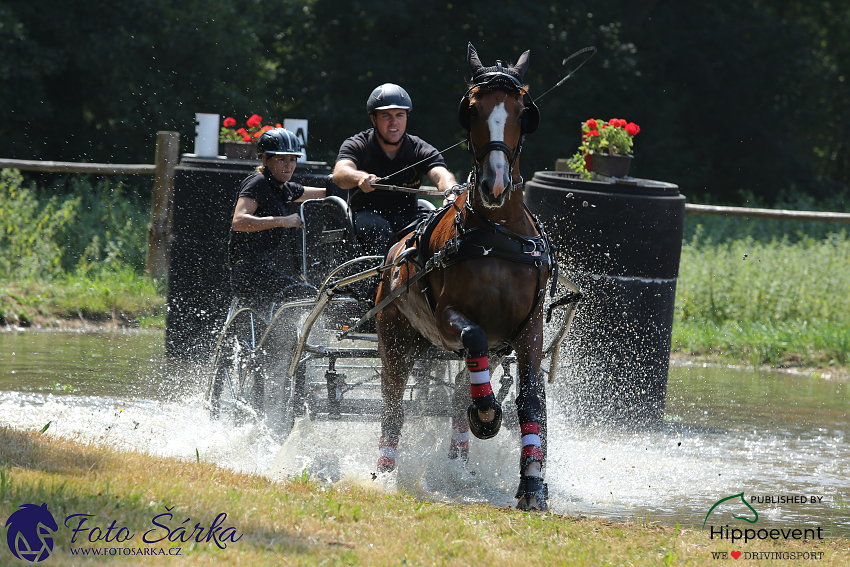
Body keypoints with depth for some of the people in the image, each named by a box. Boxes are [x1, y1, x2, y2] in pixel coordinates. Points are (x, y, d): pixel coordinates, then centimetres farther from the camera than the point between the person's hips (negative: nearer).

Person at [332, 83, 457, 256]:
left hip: (407, 217, 2)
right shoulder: (357, 146, -5)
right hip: (366, 214, -2)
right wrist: (360, 178, -51)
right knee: (378, 228, -35)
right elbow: (340, 174, -25)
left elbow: (441, 175, -19)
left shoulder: (421, 150, 0)